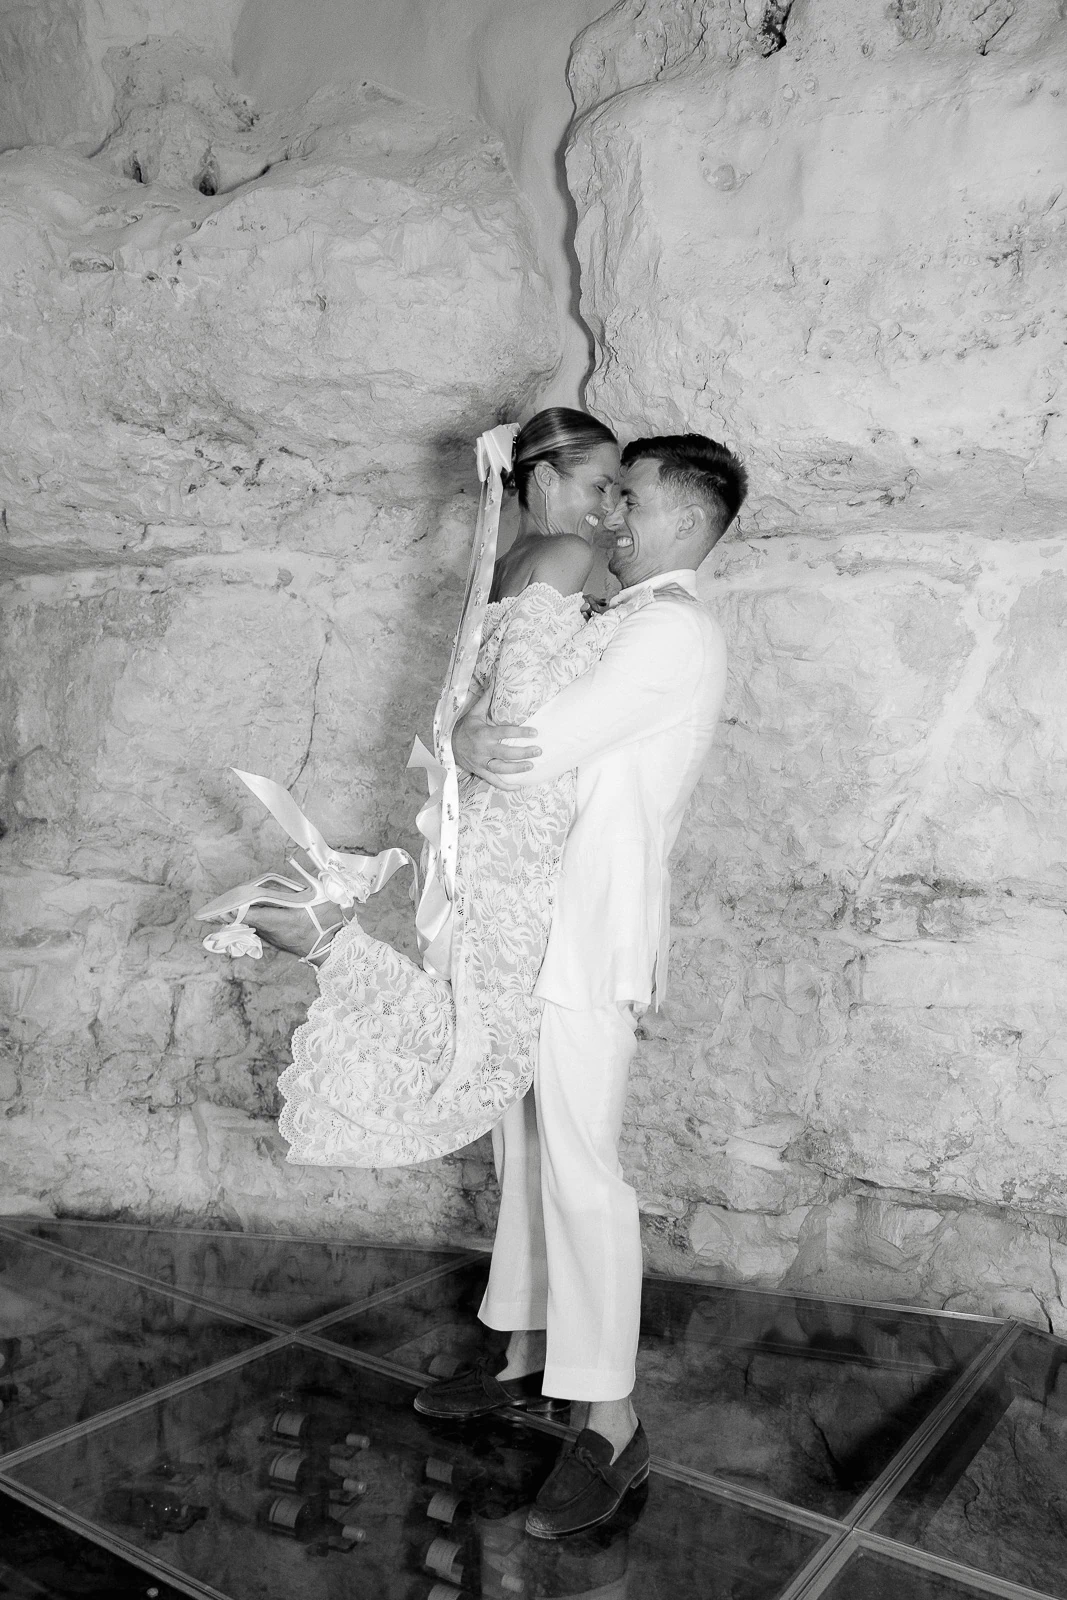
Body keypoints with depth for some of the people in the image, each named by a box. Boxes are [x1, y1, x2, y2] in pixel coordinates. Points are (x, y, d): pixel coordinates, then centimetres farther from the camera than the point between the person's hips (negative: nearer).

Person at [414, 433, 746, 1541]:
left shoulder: (673, 631, -12)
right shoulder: (619, 626, 19)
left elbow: (532, 755, -20)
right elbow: (499, 713, 14)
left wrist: (478, 745, 0)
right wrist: (471, 733, -8)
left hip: (595, 931, -9)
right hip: (538, 922, 9)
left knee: (579, 1168, -4)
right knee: (525, 1148, 16)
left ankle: (611, 1425, 10)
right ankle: (526, 1357, 31)